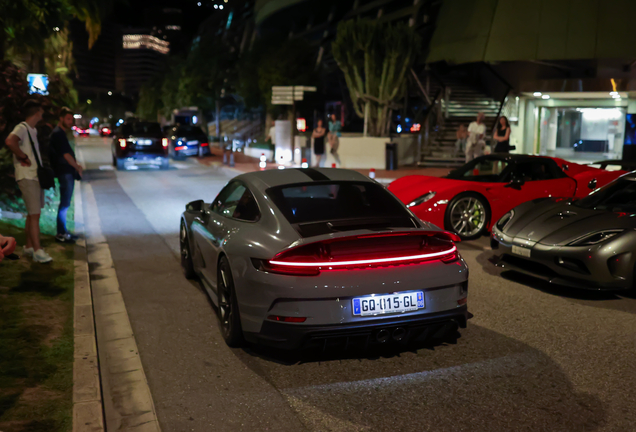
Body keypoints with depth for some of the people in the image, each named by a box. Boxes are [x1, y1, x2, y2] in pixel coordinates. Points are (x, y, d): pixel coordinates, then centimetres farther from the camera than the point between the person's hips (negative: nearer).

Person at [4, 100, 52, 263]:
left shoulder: (33, 130, 16)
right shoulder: (22, 128, -12)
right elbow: (9, 141, -32)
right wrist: (23, 157, -21)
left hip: (37, 175, 9)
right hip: (27, 177, -9)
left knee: (33, 214, 14)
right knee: (34, 214, -10)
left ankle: (29, 247, 23)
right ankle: (37, 251, -7)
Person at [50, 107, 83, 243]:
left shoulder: (61, 133, 19)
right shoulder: (58, 134, -12)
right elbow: (66, 155, -16)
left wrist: (76, 165, 9)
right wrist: (77, 167, -6)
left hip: (68, 172, 10)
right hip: (64, 173, -10)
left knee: (65, 204, 13)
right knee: (64, 204, -7)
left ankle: (63, 231, 20)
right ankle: (61, 234, -3)